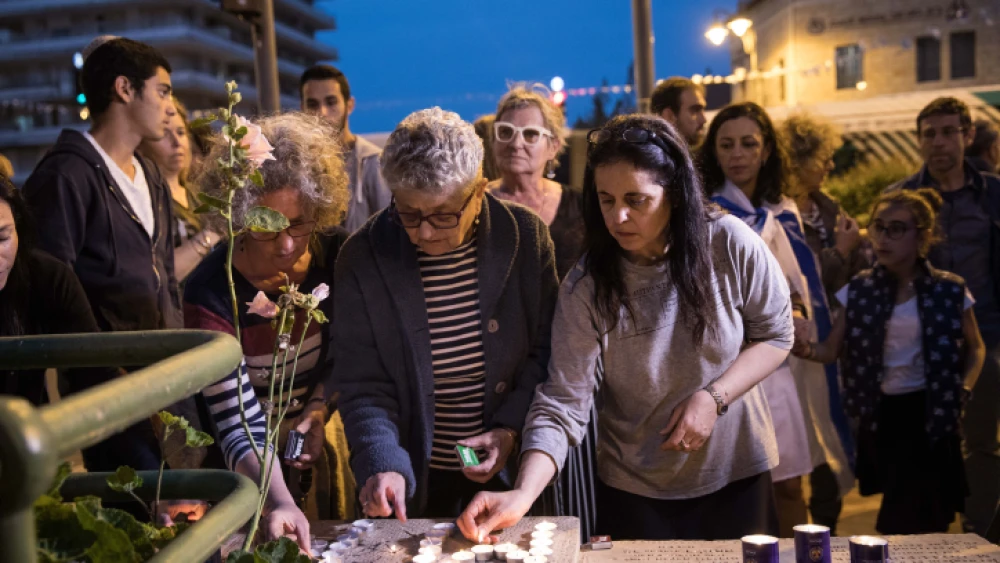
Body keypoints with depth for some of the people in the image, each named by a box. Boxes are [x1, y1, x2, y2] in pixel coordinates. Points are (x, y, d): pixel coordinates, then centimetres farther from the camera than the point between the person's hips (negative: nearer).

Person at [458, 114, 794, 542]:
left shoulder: (730, 244, -16)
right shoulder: (587, 288, -17)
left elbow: (775, 334, -3)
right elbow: (563, 403, -20)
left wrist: (715, 396, -18)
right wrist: (523, 495, -34)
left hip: (737, 473, 1)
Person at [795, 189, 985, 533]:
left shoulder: (949, 291, -6)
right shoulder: (860, 290, -1)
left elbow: (975, 349, 9)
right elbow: (832, 351, -2)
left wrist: (961, 392, -6)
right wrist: (802, 348, -23)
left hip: (929, 417, -2)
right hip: (879, 416, 2)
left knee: (924, 525, -1)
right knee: (905, 522, 15)